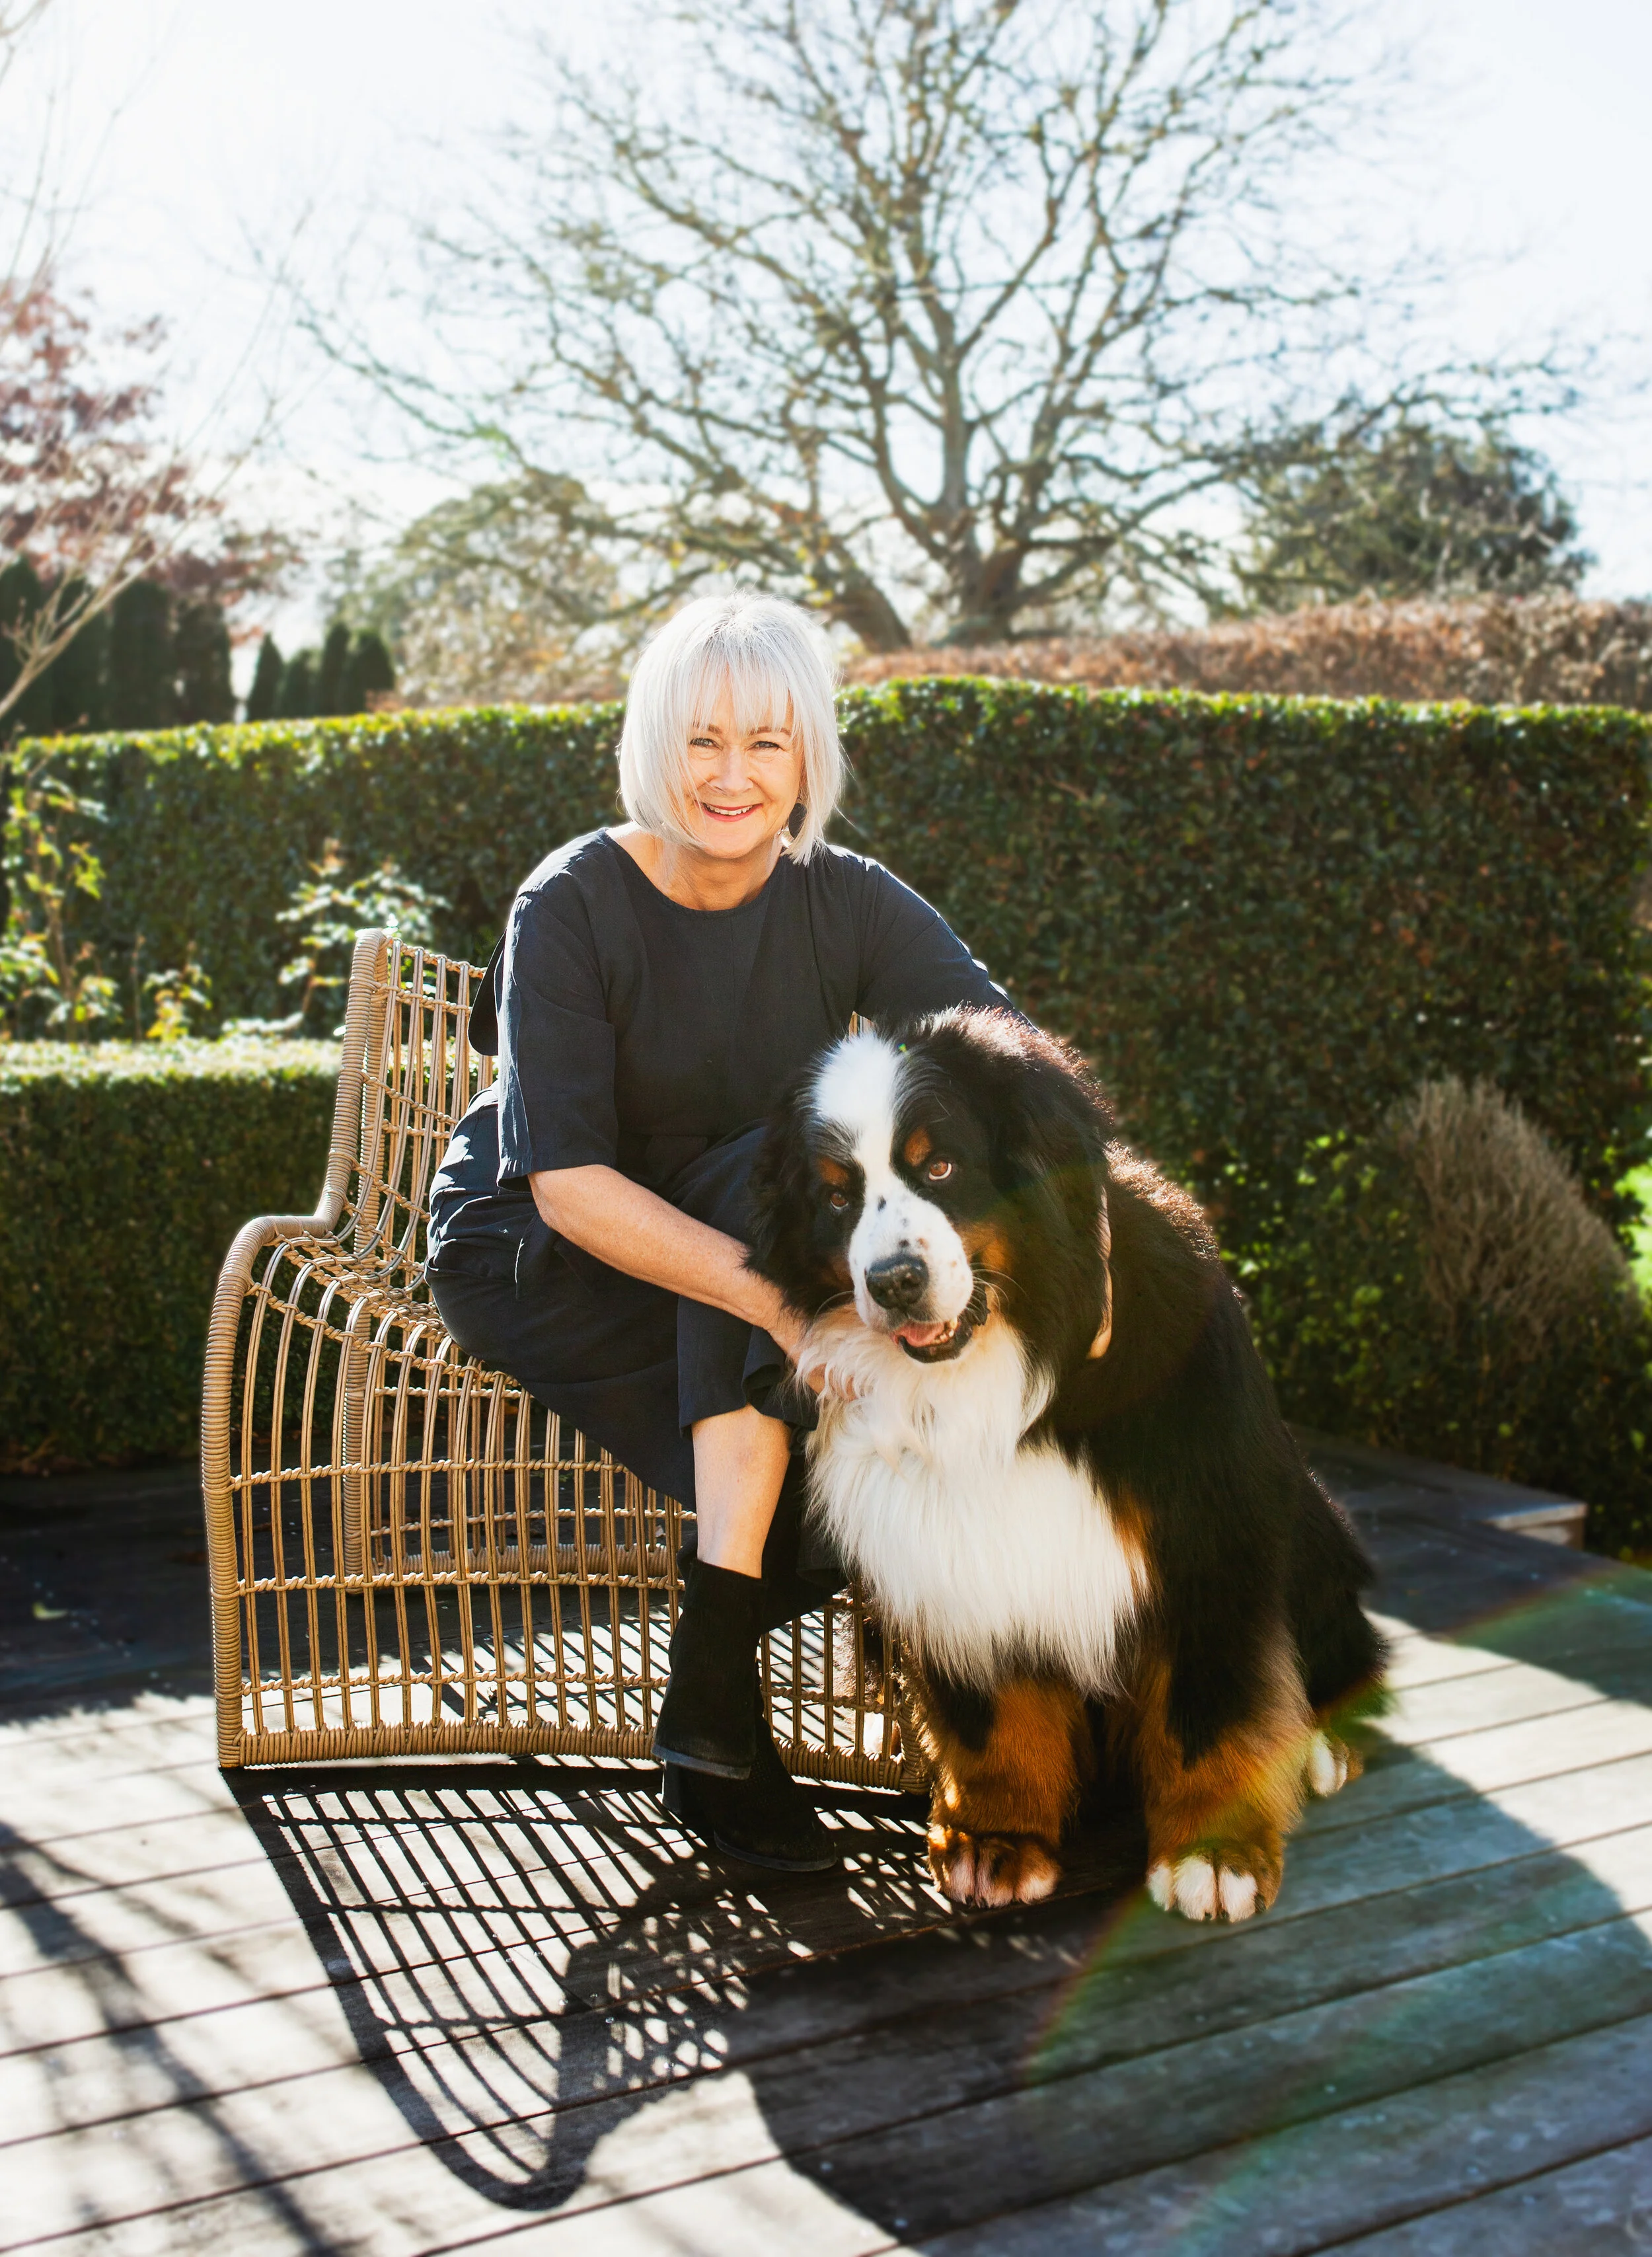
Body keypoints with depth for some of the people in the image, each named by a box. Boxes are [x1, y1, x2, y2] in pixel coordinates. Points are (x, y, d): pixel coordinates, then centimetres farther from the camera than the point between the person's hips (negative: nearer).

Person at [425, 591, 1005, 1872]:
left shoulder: (850, 905, -8)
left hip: (749, 1239, 3)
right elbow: (567, 1183, -26)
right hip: (530, 1258, -3)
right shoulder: (572, 908, -17)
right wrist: (777, 1295, -40)